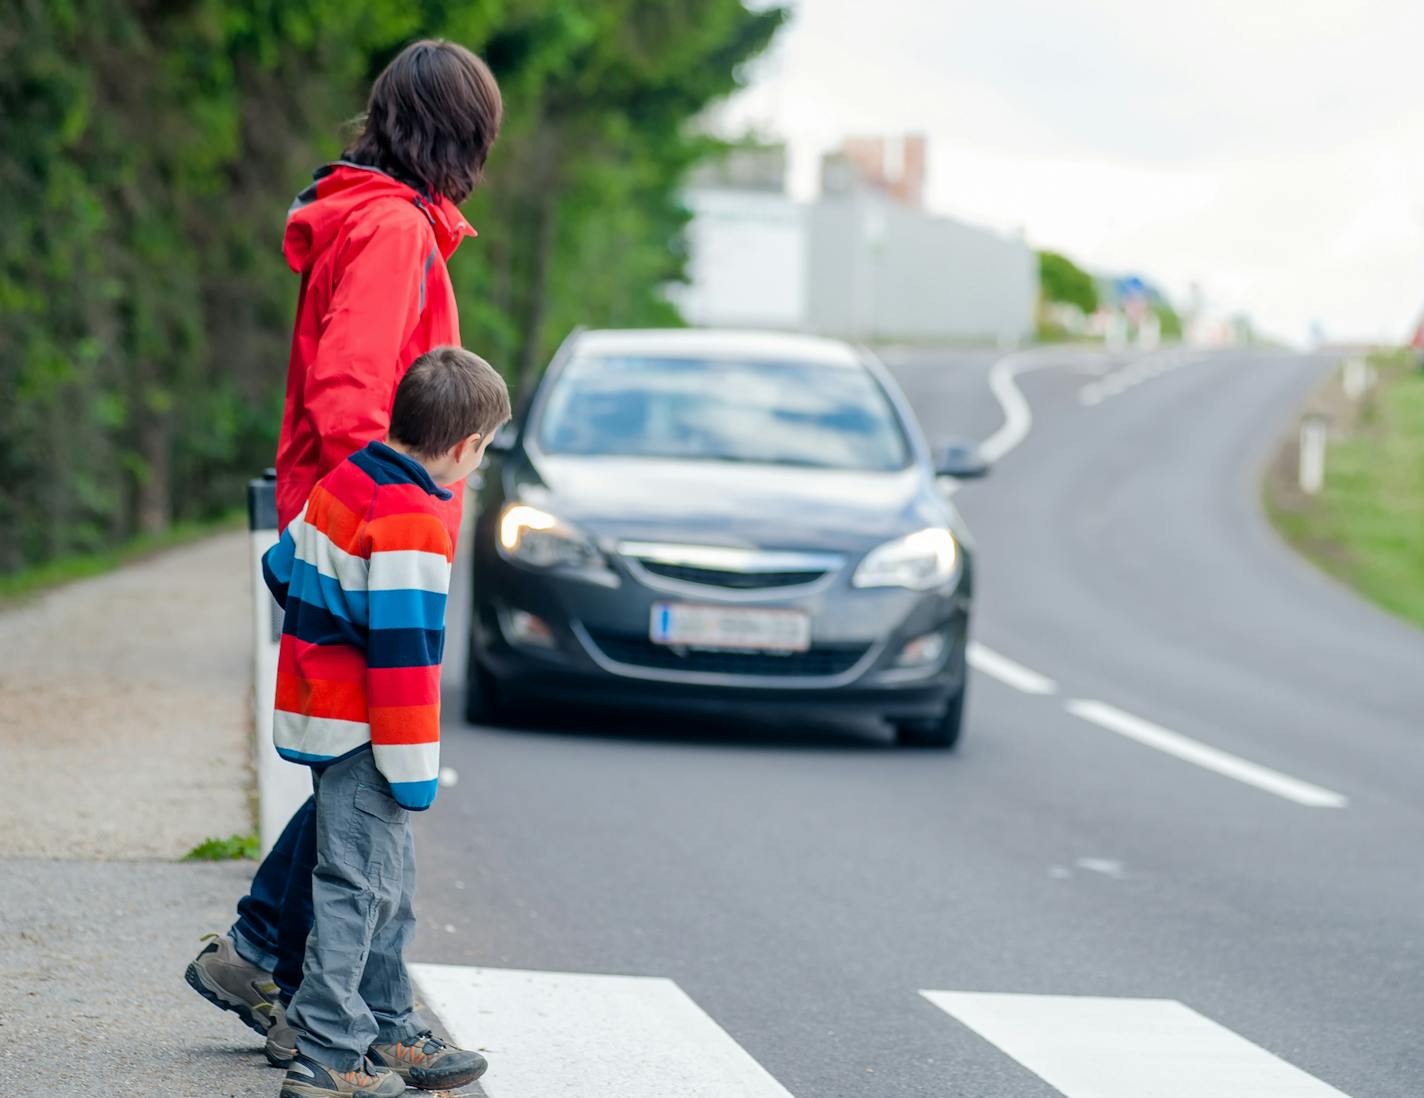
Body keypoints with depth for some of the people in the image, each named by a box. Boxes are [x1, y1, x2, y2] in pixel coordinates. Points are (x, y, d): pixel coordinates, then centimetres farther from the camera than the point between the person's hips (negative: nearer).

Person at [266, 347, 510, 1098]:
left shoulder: (345, 481, 6)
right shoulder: (413, 525, -21)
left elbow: (283, 569, 19)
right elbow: (404, 652, -23)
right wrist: (414, 768, -19)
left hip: (320, 713, 10)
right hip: (363, 737, -10)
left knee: (389, 885, 19)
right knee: (359, 888, -5)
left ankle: (389, 1032, 28)